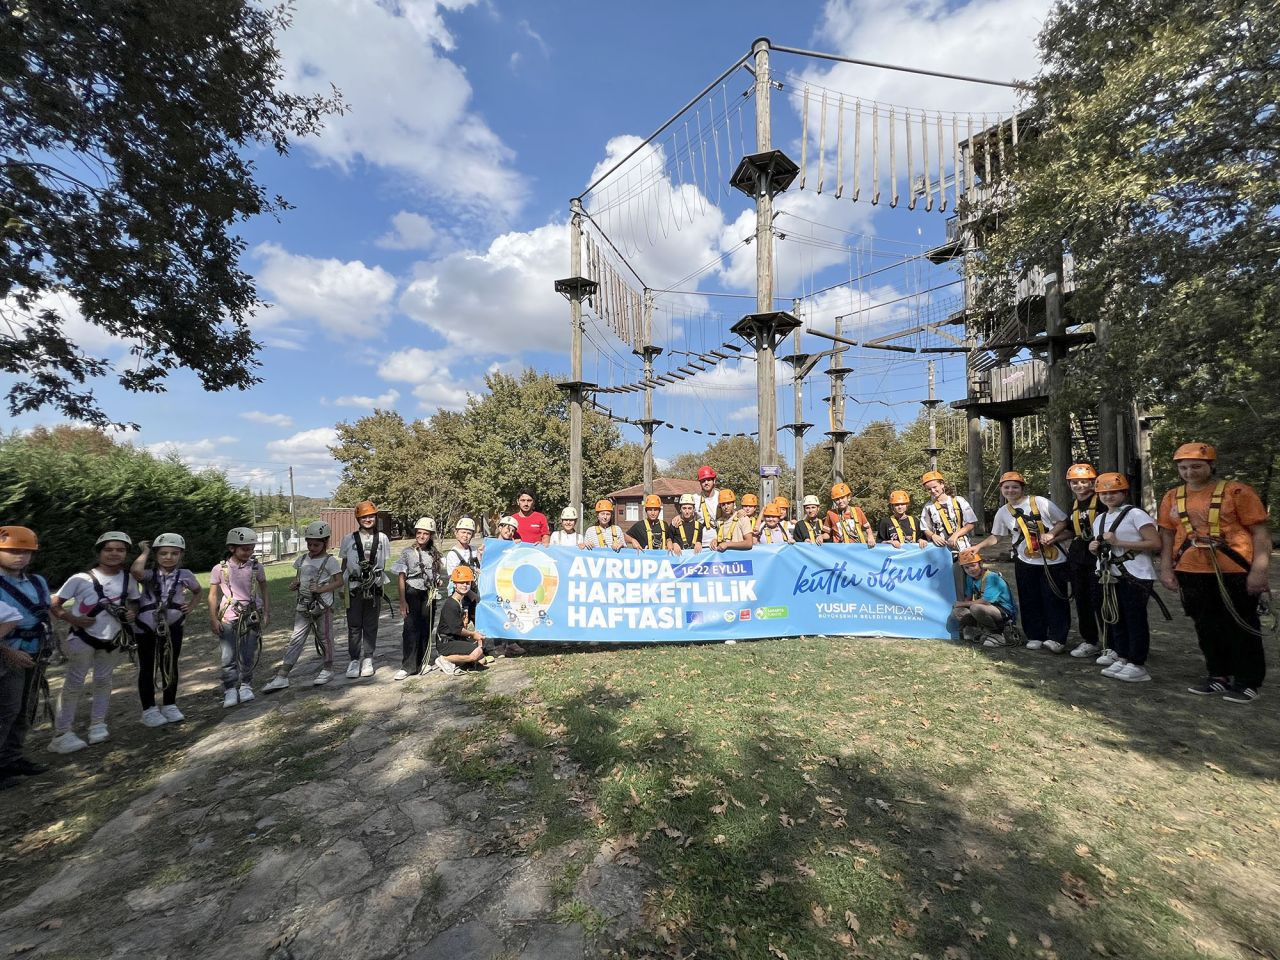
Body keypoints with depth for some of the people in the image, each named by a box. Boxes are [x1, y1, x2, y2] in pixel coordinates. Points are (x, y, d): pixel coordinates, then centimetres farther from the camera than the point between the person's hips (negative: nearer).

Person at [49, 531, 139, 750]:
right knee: (74, 684, -1)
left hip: (113, 639, 4)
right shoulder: (81, 578, -12)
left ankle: (98, 724, 23)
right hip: (82, 638, -3)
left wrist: (133, 613, -5)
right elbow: (53, 604, -6)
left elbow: (134, 601, 16)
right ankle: (62, 734, 6)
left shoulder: (128, 580, 0)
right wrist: (72, 619, -20)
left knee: (103, 681, 13)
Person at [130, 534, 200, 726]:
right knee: (147, 668, 9)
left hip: (172, 627, 2)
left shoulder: (185, 574, -2)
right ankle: (149, 710, 22)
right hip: (146, 627, -2)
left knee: (170, 667, 12)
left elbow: (197, 590, 19)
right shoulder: (149, 573, -10)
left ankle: (169, 706, 26)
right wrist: (145, 551, -20)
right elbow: (135, 571, -36)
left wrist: (192, 605, 2)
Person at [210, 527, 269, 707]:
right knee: (229, 656, 0)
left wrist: (266, 613, 5)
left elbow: (264, 590, 8)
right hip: (228, 618, -1)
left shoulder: (256, 567, 1)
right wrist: (213, 619, -4)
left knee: (249, 655, 6)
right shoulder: (220, 569, -3)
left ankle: (246, 686, 21)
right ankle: (230, 691, 8)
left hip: (252, 616, 1)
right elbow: (213, 595, 1)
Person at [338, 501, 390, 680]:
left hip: (374, 586, 1)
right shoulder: (349, 539, 2)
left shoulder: (382, 539, 5)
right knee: (354, 625, 3)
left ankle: (367, 660, 18)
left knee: (371, 625, 8)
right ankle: (354, 660, 14)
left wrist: (381, 584, 8)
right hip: (353, 586, -1)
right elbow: (344, 564, 7)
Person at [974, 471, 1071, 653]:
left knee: (1054, 600, 0)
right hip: (1025, 563, 3)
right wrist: (978, 547, -2)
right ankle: (1035, 636, 19)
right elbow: (995, 536, 12)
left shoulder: (1040, 502, -5)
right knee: (1030, 601, 8)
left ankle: (1056, 638, 7)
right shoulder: (1003, 512, 6)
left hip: (1053, 561, -3)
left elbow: (1063, 521, -1)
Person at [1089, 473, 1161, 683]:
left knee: (1135, 620, -3)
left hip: (1136, 577, -7)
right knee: (1116, 618, 11)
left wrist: (1118, 542, -19)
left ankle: (1137, 665, 4)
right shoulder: (1100, 518, 14)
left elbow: (1155, 543, -15)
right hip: (1112, 577, 7)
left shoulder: (1135, 514, -7)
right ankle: (1122, 658, 21)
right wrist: (1094, 548, 3)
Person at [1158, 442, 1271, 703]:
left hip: (1235, 572, -4)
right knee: (1206, 626, 13)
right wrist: (1166, 568, 4)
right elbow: (1167, 534, 10)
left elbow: (1260, 531, -7)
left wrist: (1259, 570, -14)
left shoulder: (1236, 491, -5)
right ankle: (1219, 676, 27)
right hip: (1192, 573, 4)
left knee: (1240, 626, 6)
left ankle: (1249, 682, 21)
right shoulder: (1173, 497, 7)